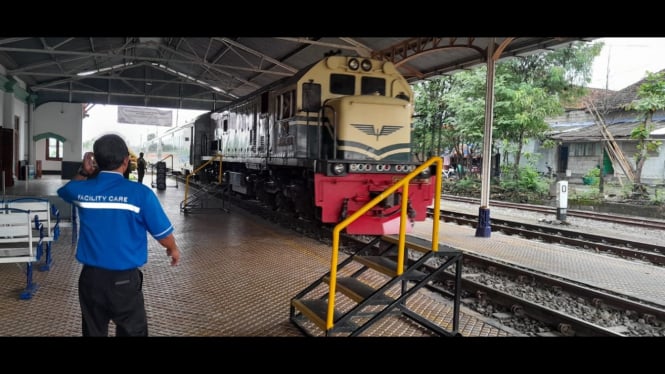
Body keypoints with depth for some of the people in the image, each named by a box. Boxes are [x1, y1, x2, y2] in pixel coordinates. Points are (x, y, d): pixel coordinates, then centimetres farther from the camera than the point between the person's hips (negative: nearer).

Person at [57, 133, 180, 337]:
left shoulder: (82, 190, -5)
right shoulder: (140, 193, -18)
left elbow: (65, 189, 23)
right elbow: (162, 233, -9)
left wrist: (83, 172, 7)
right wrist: (173, 249, 11)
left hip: (91, 277, 4)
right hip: (124, 280, -4)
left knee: (93, 332, 21)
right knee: (132, 332, 11)